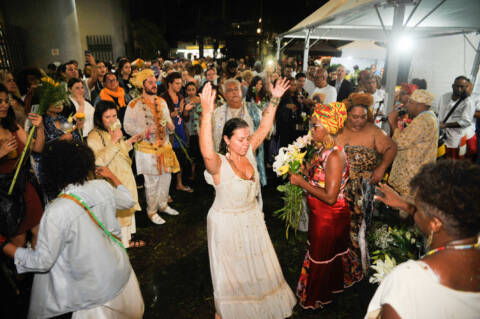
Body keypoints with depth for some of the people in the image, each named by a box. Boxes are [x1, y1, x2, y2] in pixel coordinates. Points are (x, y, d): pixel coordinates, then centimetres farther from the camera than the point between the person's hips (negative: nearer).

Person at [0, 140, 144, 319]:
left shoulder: (56, 212, -25)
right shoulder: (102, 187, -13)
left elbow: (43, 262, -14)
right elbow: (128, 201, 8)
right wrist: (112, 177, 21)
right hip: (121, 270, 5)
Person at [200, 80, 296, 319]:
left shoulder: (248, 152, -9)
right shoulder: (218, 163, -28)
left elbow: (263, 129, -4)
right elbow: (206, 152, -50)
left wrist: (274, 101, -10)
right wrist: (207, 113, -58)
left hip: (252, 218, 6)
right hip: (226, 223, -6)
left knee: (257, 265, 26)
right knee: (231, 270, 17)